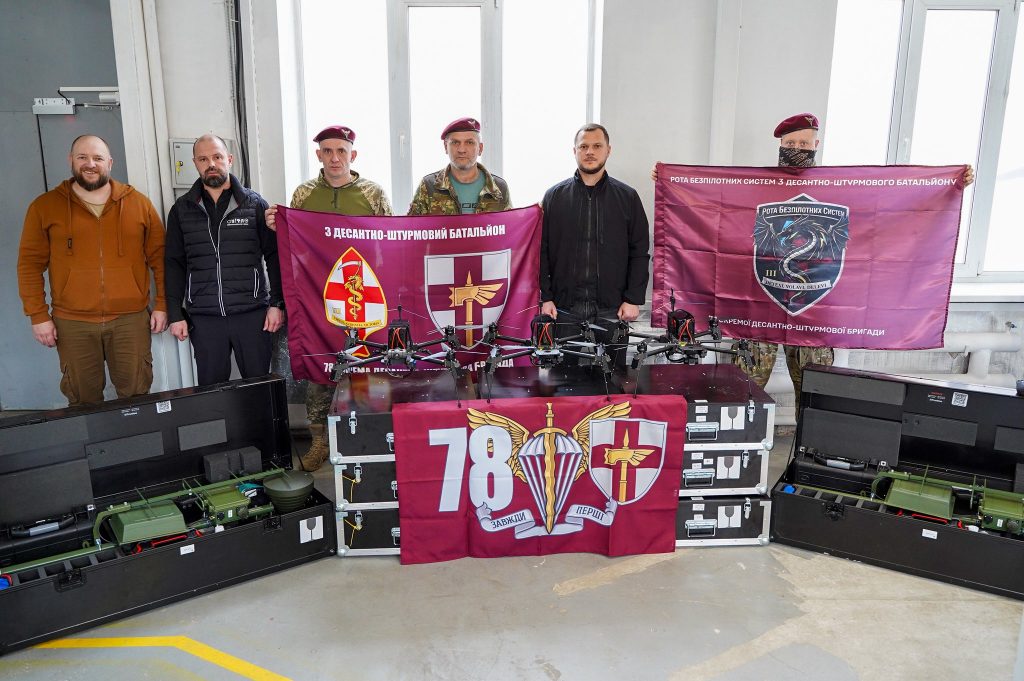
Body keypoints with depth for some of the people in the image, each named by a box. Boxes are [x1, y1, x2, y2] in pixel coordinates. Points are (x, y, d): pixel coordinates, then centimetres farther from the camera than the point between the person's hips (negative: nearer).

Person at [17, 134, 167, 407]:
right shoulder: (44, 207, 4)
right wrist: (38, 315, -1)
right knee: (83, 401, 9)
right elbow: (30, 263, 4)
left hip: (131, 318, 0)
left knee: (137, 396, 6)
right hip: (72, 323, 0)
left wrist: (162, 304, 2)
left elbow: (159, 256, 7)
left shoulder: (138, 203, 5)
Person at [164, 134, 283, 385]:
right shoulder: (182, 209, 9)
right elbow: (174, 264, 10)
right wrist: (175, 314, 5)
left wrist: (277, 303, -3)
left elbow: (274, 257, 4)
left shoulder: (254, 204, 4)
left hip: (252, 314, -1)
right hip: (203, 318, 2)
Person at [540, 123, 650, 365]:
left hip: (612, 309, 0)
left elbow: (640, 253, 6)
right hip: (563, 308, 0)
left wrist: (634, 299, -2)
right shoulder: (554, 196, 8)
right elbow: (541, 252, 6)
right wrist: (545, 298, -3)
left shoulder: (628, 197, 8)